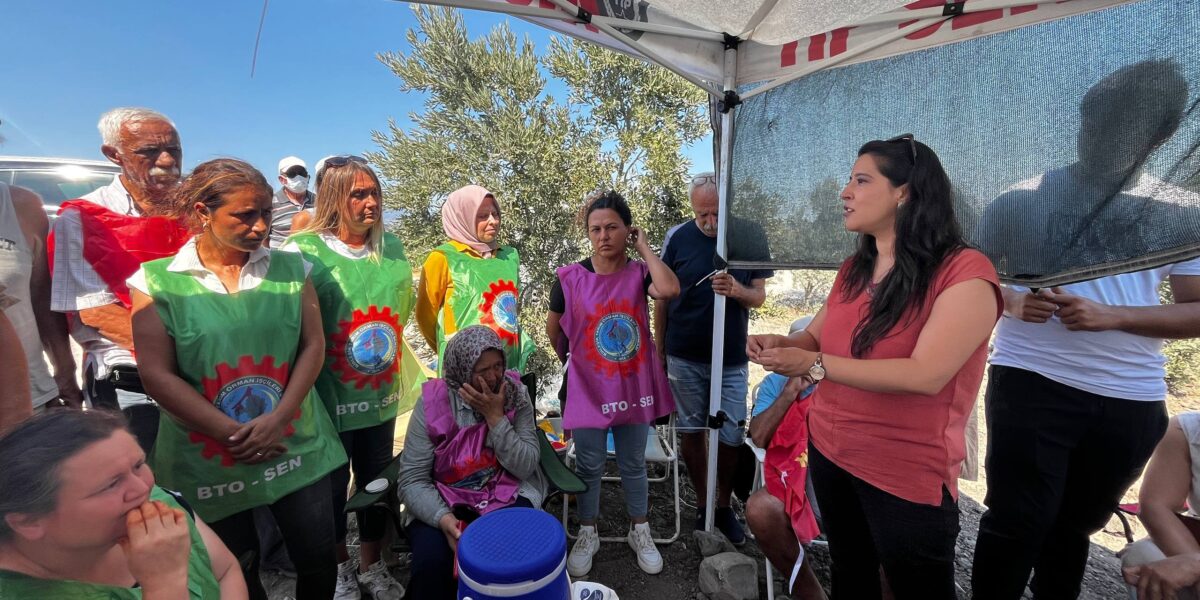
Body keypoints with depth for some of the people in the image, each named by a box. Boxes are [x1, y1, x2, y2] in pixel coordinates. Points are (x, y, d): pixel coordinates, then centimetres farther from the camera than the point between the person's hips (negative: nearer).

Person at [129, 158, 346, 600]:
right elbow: (158, 374, -9)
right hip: (207, 456, -1)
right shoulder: (157, 281, -5)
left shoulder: (290, 267, 0)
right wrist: (231, 433, -15)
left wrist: (278, 420, -13)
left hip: (296, 446, 2)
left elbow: (313, 346, -2)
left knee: (319, 559, 10)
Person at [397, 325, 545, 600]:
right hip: (445, 501, 0)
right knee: (431, 561, -27)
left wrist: (495, 416, -22)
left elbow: (525, 467, -12)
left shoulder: (516, 394, -8)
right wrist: (443, 518, -28)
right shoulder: (432, 403, -12)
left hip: (506, 494, 1)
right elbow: (412, 480, -11)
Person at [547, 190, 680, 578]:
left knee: (633, 465, 18)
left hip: (634, 387, 1)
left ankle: (640, 533, 40)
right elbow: (553, 327, 5)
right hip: (588, 389, -1)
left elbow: (669, 289, -31)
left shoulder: (639, 274, -8)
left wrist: (644, 245, -19)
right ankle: (587, 535, 37)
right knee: (590, 467, 14)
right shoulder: (570, 278, -10)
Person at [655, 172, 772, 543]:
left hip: (731, 358, 0)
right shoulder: (678, 237, -5)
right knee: (691, 431, 10)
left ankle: (724, 507, 29)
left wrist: (737, 290, -23)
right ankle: (701, 504, 29)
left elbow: (759, 297, 0)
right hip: (684, 357, 0)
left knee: (731, 437, 6)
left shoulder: (751, 236, -4)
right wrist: (659, 349, 4)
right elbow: (662, 297, 2)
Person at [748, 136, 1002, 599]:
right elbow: (816, 338, 13)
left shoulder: (965, 273, -17)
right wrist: (779, 343, -9)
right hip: (828, 452, 7)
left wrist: (815, 366, -28)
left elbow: (925, 375, -27)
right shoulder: (853, 269, 5)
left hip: (907, 474, -6)